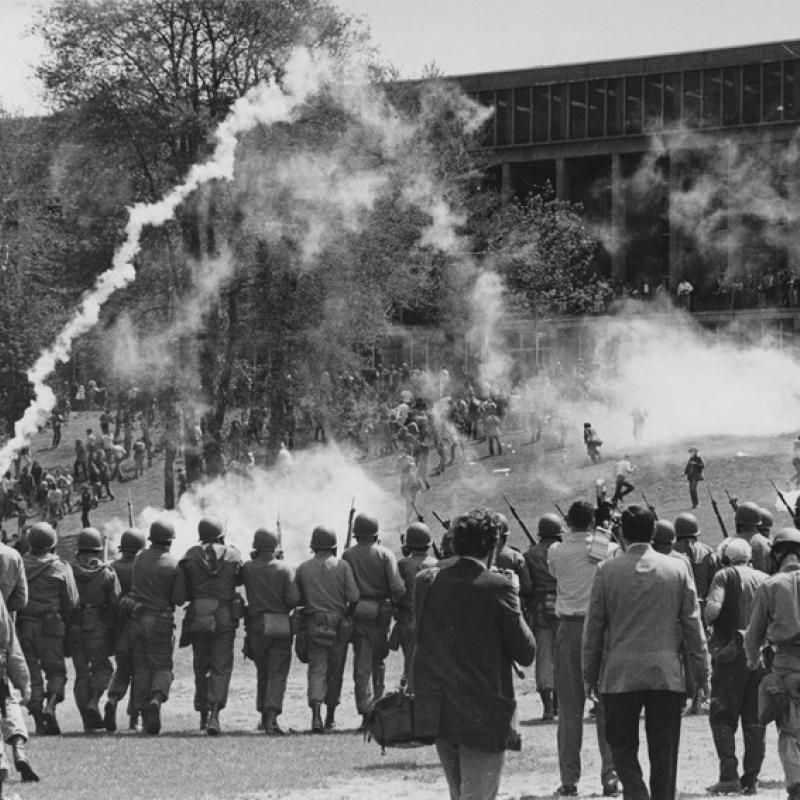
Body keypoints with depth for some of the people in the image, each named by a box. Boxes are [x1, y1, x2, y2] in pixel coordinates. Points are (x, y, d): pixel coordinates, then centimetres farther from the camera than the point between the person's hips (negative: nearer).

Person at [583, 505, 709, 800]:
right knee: (664, 751, 8)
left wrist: (590, 675, 10)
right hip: (667, 675, 1)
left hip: (620, 676, -1)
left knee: (622, 746, 7)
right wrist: (701, 670, 12)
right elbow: (693, 624, 3)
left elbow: (594, 626, 1)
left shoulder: (607, 571, -3)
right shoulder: (677, 569, 0)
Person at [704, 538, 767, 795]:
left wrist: (708, 620, 4)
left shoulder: (725, 576, -3)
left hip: (732, 653, -5)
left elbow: (713, 610, -17)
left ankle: (729, 775, -10)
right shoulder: (765, 579, 11)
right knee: (755, 721, 9)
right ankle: (751, 780, 8)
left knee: (722, 718, 1)